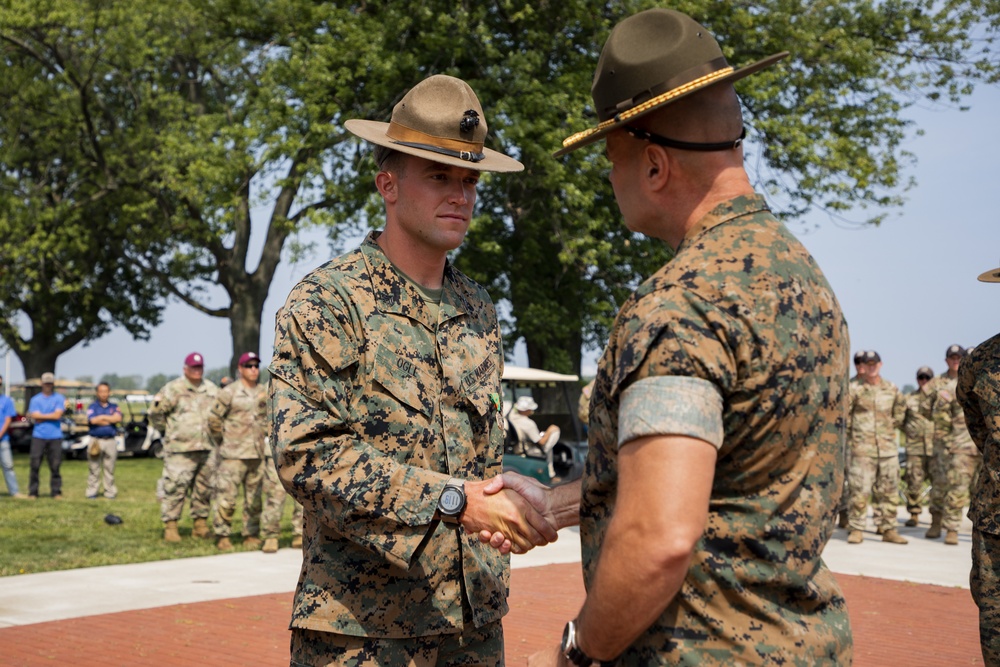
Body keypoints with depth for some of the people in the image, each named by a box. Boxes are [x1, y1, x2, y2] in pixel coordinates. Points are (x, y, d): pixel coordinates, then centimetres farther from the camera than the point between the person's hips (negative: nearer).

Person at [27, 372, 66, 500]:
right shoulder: (35, 399, 10)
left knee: (55, 465, -1)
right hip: (38, 436, 1)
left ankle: (56, 491, 5)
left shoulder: (59, 398, 7)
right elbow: (35, 418, -2)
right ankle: (32, 492, 2)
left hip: (55, 437, -1)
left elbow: (57, 415, -7)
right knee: (35, 465, -3)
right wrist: (51, 416, -3)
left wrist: (41, 416, -3)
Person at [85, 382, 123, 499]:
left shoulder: (114, 407, 14)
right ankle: (92, 492, 5)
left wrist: (102, 417, -6)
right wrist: (110, 420, -5)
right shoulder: (93, 406, 7)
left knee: (109, 469, 4)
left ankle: (110, 492, 8)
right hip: (96, 440, -2)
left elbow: (118, 418, -6)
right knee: (94, 468, -1)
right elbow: (92, 420, -11)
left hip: (111, 440, 2)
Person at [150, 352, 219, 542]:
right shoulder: (173, 389, -1)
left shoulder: (212, 389, 15)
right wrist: (166, 430, 3)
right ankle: (170, 526, -1)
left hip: (207, 448, 5)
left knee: (205, 488, 9)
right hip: (180, 449, -5)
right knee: (174, 487, -8)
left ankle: (201, 523, 20)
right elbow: (156, 413, 3)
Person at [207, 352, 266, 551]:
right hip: (233, 454, -5)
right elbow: (213, 419, -3)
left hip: (257, 454, 5)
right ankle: (222, 536, 1)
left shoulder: (262, 393, 13)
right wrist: (221, 442, 0)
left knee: (254, 499, 8)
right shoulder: (229, 392, -5)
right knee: (226, 496, -7)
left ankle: (251, 535, 17)